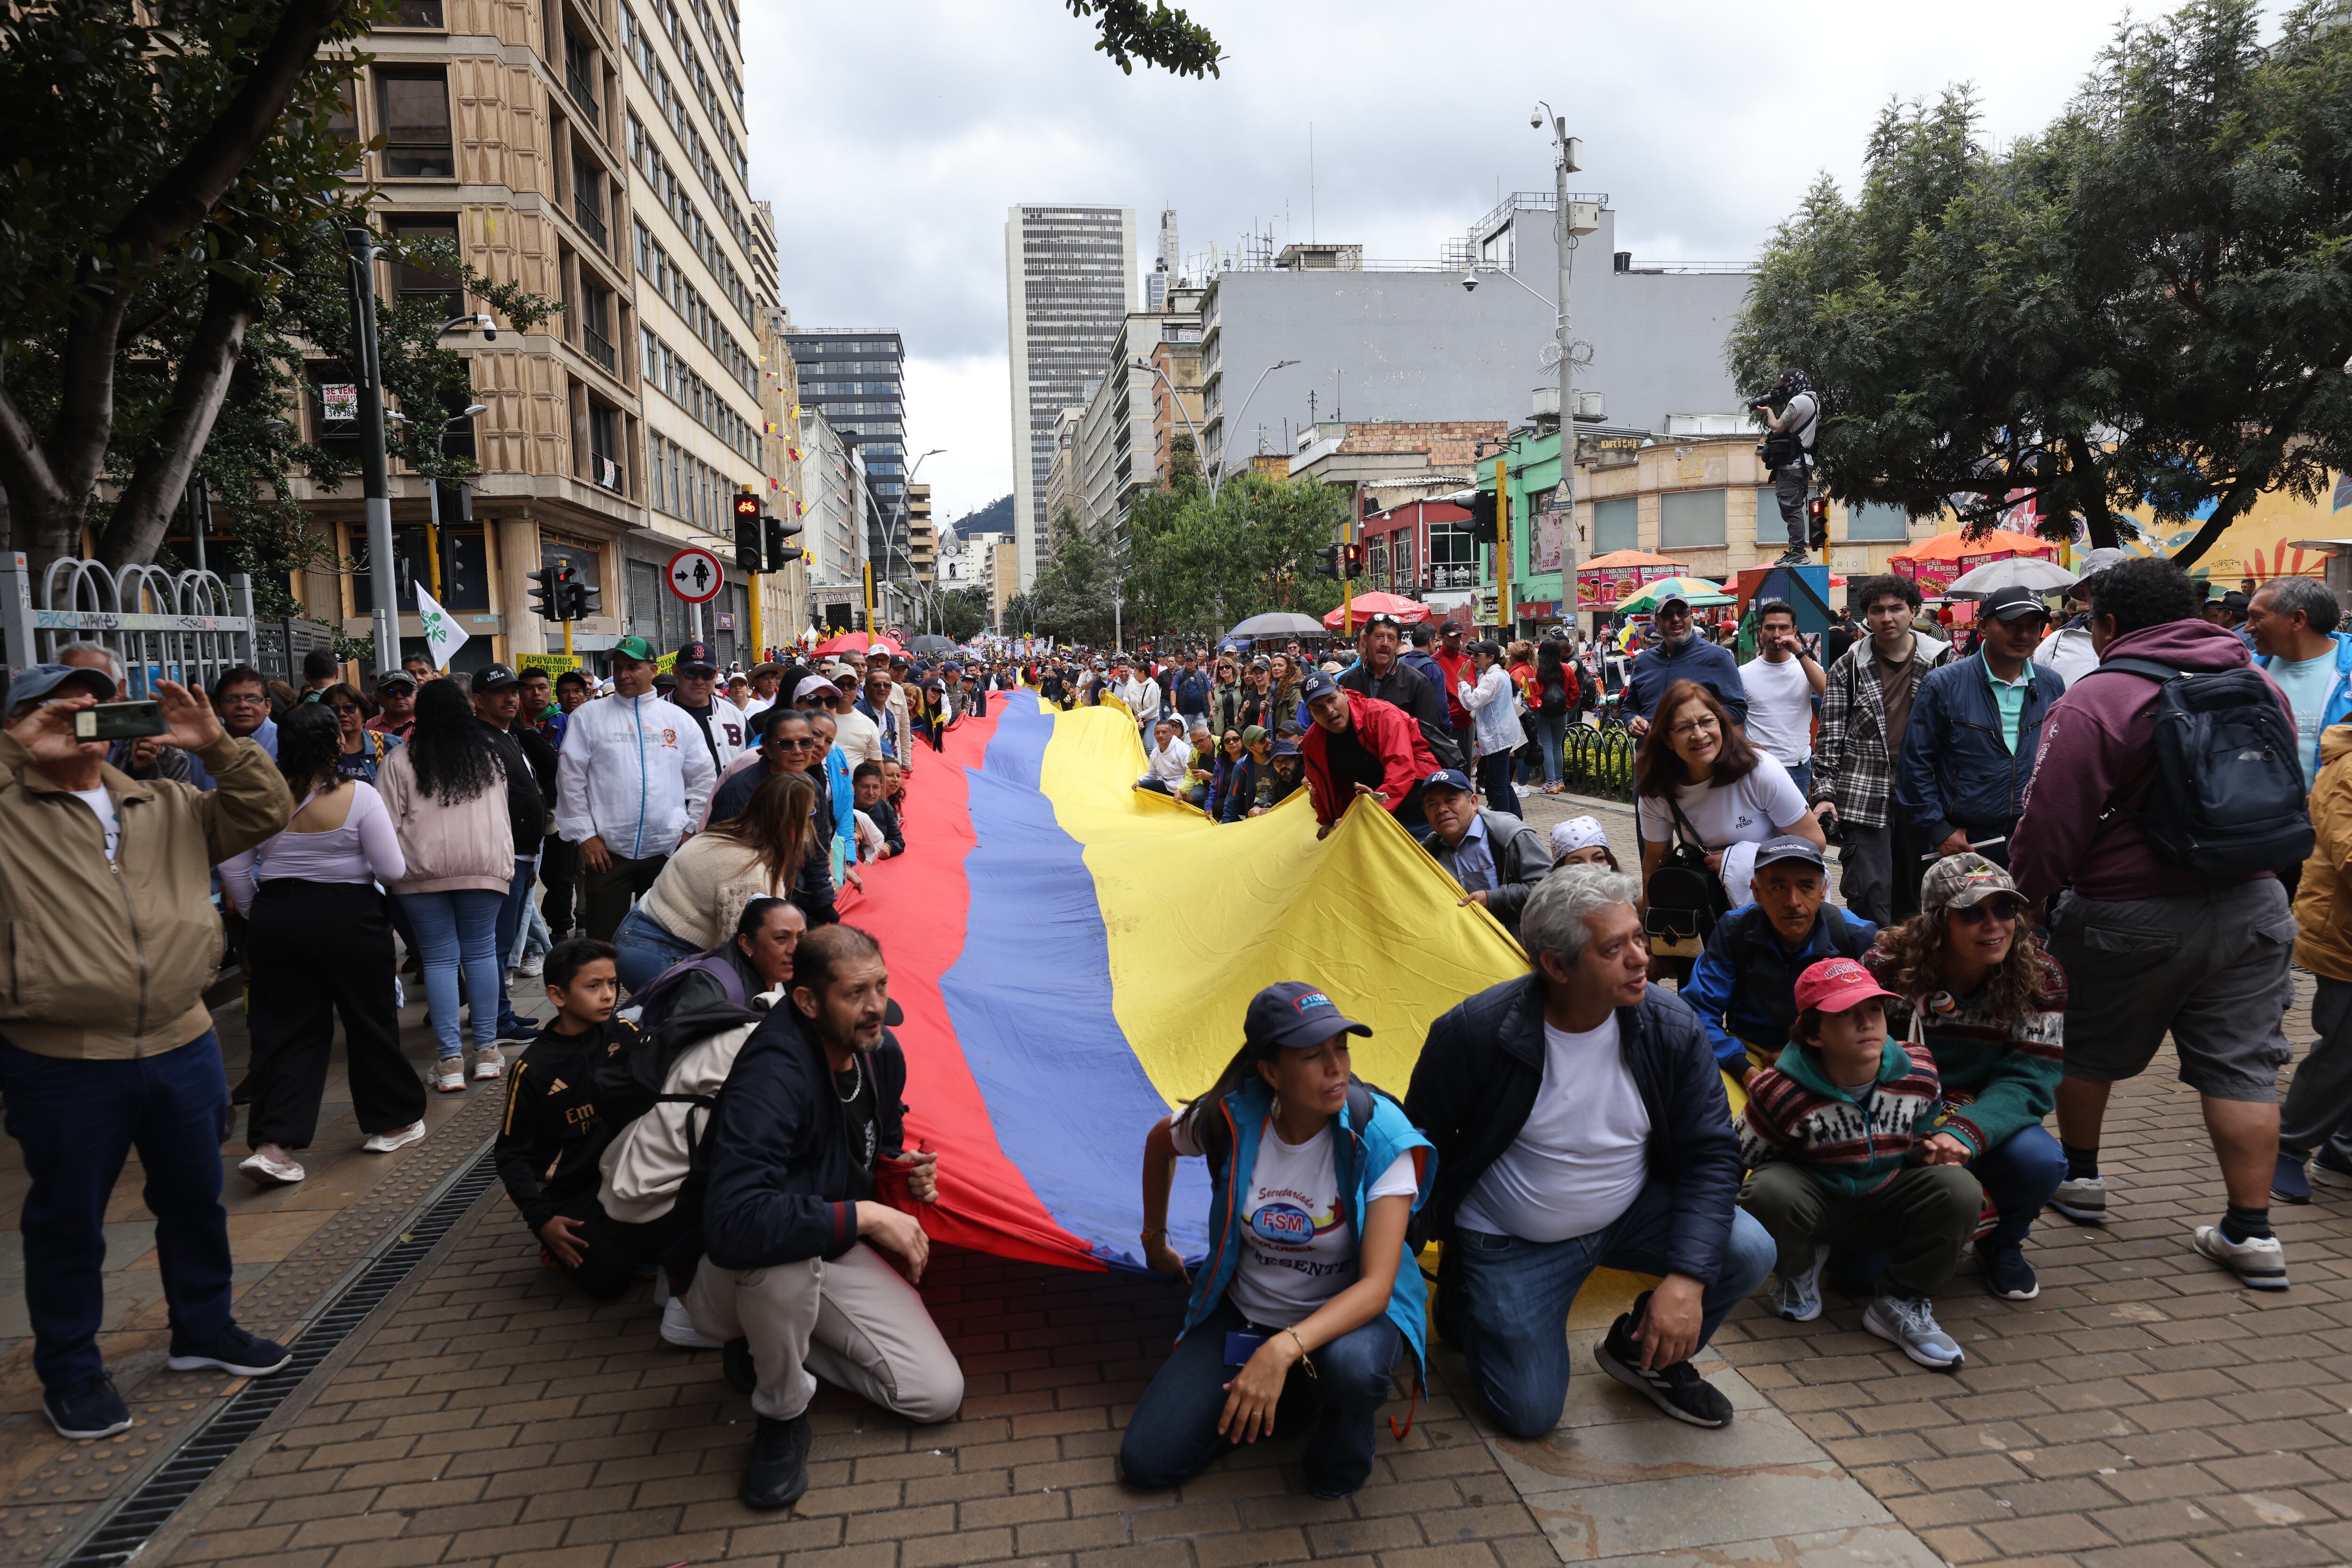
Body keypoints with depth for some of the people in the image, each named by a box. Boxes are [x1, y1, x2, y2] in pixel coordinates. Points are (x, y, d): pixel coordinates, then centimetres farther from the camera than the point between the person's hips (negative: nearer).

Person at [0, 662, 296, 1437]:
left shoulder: (168, 807, 9)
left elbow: (268, 809, 6)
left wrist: (217, 746, -7)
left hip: (182, 1048, 5)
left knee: (195, 1201, 19)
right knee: (68, 1224, 11)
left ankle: (204, 1329, 39)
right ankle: (70, 1371, 29)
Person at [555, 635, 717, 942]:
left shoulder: (679, 720, 7)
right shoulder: (588, 717, 2)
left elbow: (703, 778, 10)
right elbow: (570, 780, 0)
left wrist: (691, 830, 2)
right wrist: (585, 836, -5)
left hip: (668, 849, 2)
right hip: (607, 850, -2)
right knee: (604, 941, 2)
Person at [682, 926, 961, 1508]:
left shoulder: (882, 1052, -6)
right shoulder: (774, 1073, -32)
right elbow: (733, 1225, -44)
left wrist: (903, 1169, -8)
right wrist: (864, 1216, -37)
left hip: (836, 1253, 7)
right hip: (732, 1280, -6)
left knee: (939, 1394, -7)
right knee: (785, 1254, -43)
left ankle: (778, 1347, 12)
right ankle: (781, 1416, -14)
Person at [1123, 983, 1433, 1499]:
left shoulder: (1379, 1136, -26)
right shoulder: (1232, 1119, -18)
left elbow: (1376, 1285, -31)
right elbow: (1160, 1141, 7)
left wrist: (1286, 1349, -44)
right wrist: (1155, 1240, 17)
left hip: (1346, 1313, -2)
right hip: (1244, 1311, 2)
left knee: (1352, 1364, -40)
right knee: (1146, 1461, -9)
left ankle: (1340, 1456, -4)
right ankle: (1255, 1401, 17)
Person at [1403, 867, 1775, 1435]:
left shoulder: (1671, 1029, -16)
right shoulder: (1475, 1032, -25)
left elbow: (1711, 1153, -12)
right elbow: (1421, 1147, -11)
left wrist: (1687, 1277, -24)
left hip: (1632, 1211, 4)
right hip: (1511, 1240, -3)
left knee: (1748, 1251, -19)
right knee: (1530, 1413, -7)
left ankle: (1646, 1353, 10)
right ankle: (1464, 1295, 23)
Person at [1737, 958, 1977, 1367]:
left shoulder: (1917, 1075, -12)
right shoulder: (1780, 1091, -24)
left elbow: (1920, 1134, 8)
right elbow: (1744, 1158, -9)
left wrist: (1930, 1150, -11)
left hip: (1886, 1202, 3)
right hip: (1814, 1198, -3)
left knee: (1960, 1191, -26)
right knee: (1770, 1192, -38)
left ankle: (1901, 1304, -5)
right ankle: (1799, 1271, 1)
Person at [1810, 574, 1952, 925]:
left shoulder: (1942, 661, 6)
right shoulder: (1848, 668, 4)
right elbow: (1829, 737, 2)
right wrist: (1824, 792, -7)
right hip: (1864, 799, -2)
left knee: (1915, 896, 11)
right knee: (1869, 896, -7)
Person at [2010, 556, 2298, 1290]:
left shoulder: (2093, 701, -15)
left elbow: (2053, 823, -15)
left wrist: (2024, 898, 0)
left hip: (2132, 917, -5)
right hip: (2253, 902, 5)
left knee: (2088, 1048, 16)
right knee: (2242, 1064, 9)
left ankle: (2079, 1176, 32)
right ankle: (2252, 1233, 10)